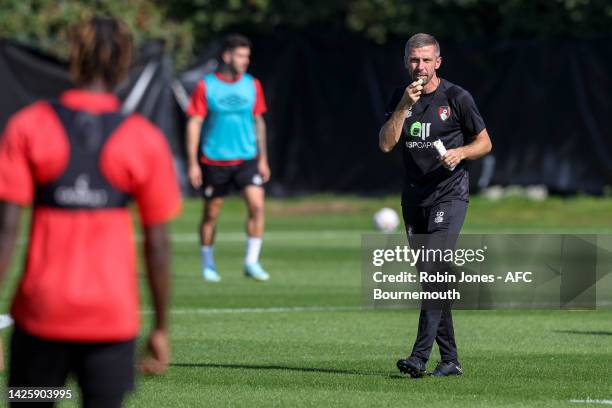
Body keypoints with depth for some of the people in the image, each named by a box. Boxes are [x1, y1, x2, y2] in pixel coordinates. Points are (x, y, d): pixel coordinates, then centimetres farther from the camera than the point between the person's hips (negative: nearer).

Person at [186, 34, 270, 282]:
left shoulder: (252, 85, 5)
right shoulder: (206, 86, -6)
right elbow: (194, 124, -4)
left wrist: (262, 159, 13)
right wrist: (193, 163, -8)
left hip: (246, 159, 2)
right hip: (214, 161, -2)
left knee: (257, 205, -15)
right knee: (211, 214, 6)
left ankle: (251, 262, -7)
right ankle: (207, 264, 23)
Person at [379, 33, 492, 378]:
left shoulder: (457, 97, -4)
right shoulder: (400, 99, 8)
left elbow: (485, 143, 3)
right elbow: (386, 144, -4)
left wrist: (460, 152, -17)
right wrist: (404, 107, -14)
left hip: (449, 196, -6)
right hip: (415, 200, 6)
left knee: (435, 272, -18)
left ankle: (420, 356, -24)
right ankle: (450, 359, 15)